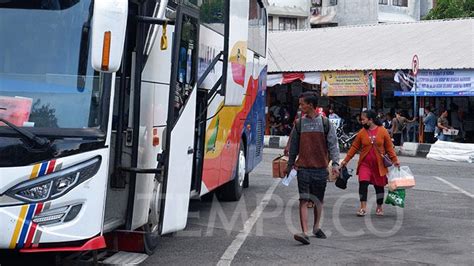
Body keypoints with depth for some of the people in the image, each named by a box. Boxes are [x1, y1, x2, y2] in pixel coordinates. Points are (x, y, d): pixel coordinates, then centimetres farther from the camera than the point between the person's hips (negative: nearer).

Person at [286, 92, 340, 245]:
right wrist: (290, 165, 18)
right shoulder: (299, 124, 7)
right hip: (303, 168, 0)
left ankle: (316, 227, 30)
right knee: (304, 200, -10)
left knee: (318, 200, 11)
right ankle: (304, 232, -14)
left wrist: (335, 163, -9)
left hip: (321, 168, 0)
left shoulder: (325, 123, 2)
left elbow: (333, 145, 1)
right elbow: (293, 146, 15)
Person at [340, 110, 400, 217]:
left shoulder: (383, 131, -4)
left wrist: (395, 160, -4)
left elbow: (389, 147, 1)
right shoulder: (362, 132, 0)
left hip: (379, 165, -1)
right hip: (365, 164, 1)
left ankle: (379, 207, 28)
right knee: (363, 183, -14)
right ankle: (363, 207, -8)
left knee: (379, 186, 11)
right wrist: (346, 160, 2)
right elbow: (354, 147, 4)